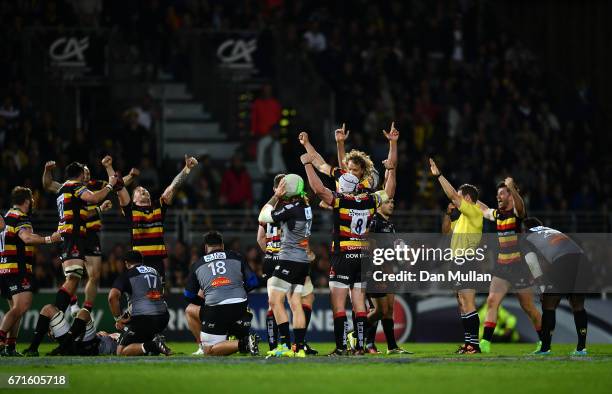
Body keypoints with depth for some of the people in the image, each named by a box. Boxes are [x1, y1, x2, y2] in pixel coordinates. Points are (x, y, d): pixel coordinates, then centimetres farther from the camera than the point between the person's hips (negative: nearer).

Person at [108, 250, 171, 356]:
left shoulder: (126, 275, 5)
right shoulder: (155, 272, 23)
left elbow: (112, 297, -11)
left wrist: (118, 319, 1)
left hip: (142, 319, -6)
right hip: (163, 318, 6)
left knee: (121, 352, 3)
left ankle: (150, 346, -21)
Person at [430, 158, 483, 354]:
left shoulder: (474, 211, -7)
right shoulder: (463, 217, 21)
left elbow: (452, 195, -15)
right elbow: (446, 228, 32)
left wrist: (438, 175, -10)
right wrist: (448, 213, 14)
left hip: (467, 263, -11)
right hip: (459, 264, 11)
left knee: (468, 304, -14)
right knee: (462, 304, 11)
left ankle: (474, 343, -18)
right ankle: (468, 342, 13)